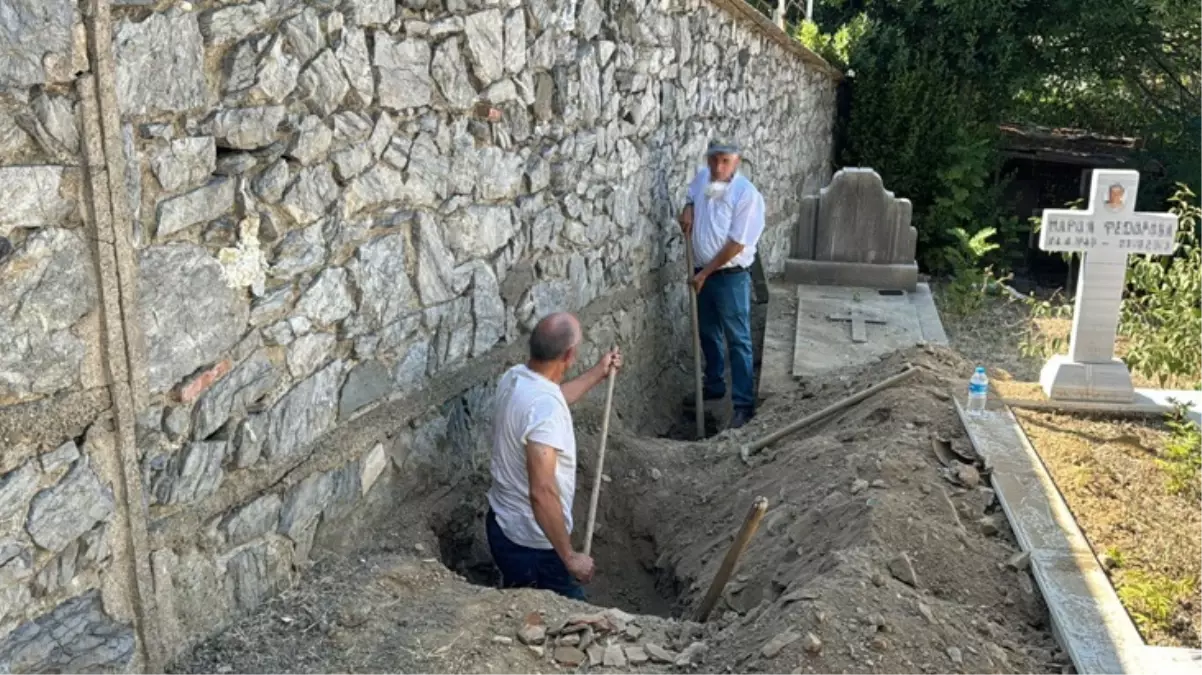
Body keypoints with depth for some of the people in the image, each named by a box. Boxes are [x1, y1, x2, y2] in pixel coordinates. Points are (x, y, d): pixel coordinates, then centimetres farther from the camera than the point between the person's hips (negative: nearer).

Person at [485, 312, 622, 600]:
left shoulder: (514, 378, -4)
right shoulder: (544, 410, -32)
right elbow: (542, 493, -34)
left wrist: (598, 373, 27)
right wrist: (569, 557, -25)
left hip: (502, 524, 9)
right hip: (532, 543, -9)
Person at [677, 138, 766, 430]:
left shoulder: (747, 195, -21)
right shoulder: (702, 177, 0)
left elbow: (736, 244, -20)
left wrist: (705, 273, -16)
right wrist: (688, 209, 1)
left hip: (731, 276, -7)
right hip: (703, 271, 7)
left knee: (738, 340, -2)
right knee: (707, 334, 19)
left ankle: (744, 404, 4)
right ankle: (714, 386, 37)